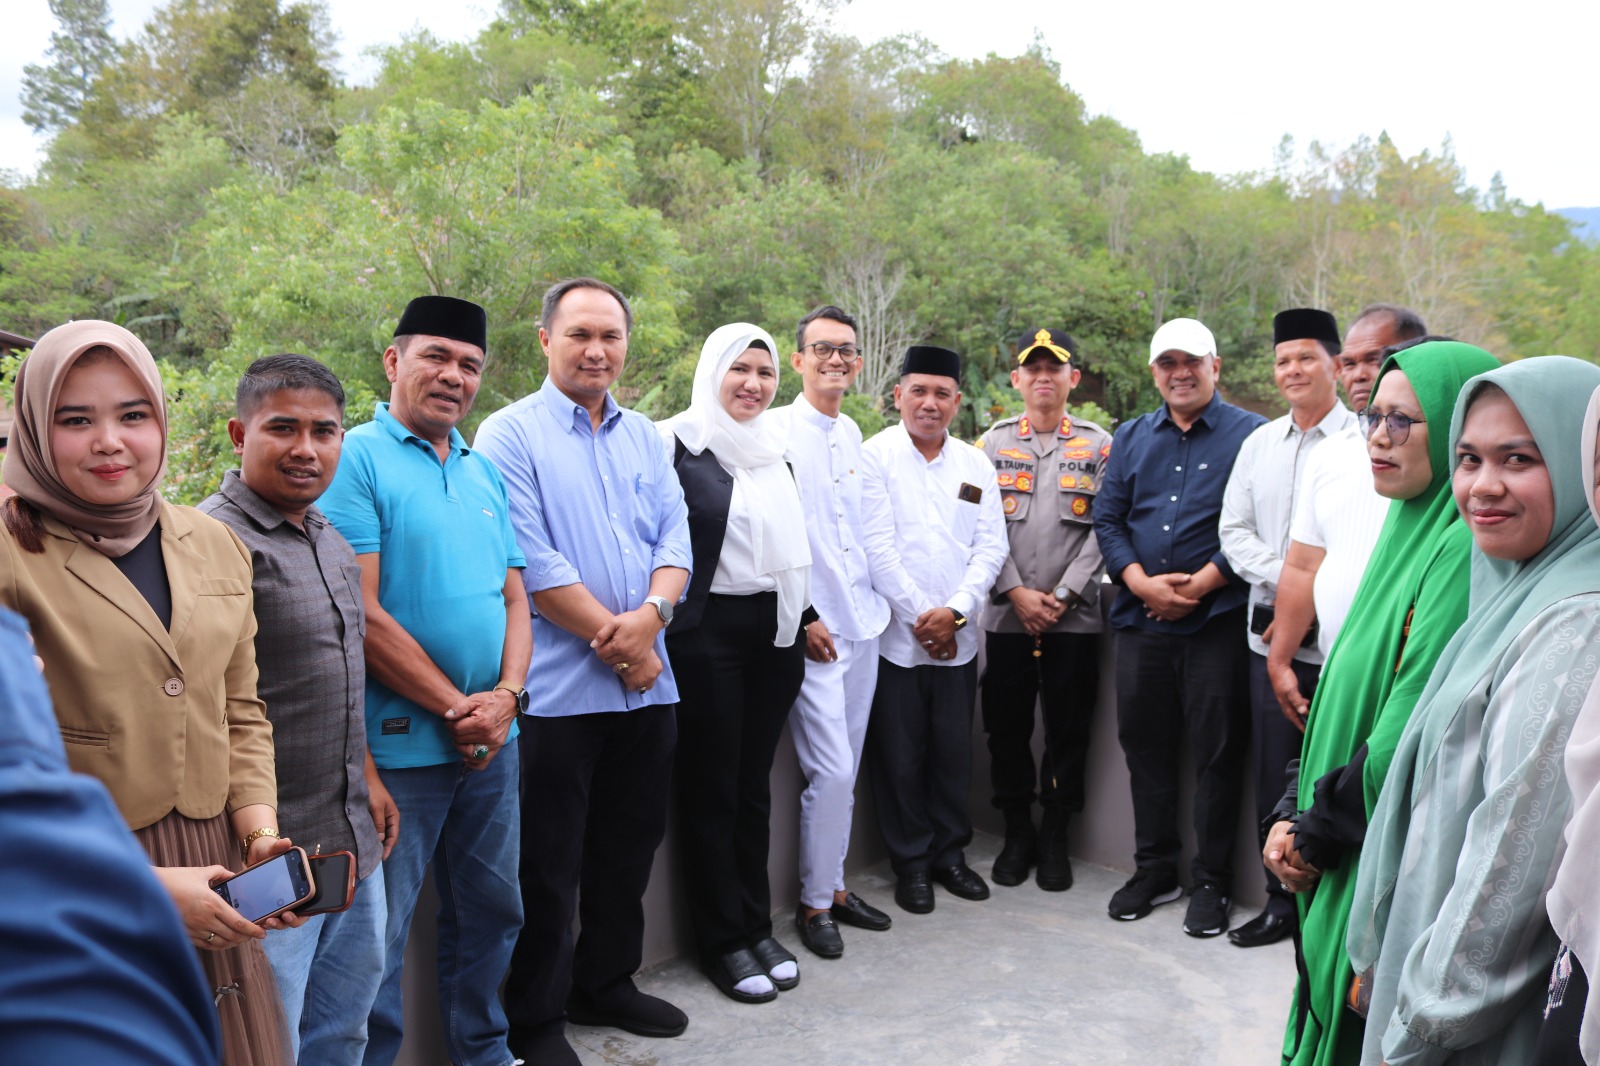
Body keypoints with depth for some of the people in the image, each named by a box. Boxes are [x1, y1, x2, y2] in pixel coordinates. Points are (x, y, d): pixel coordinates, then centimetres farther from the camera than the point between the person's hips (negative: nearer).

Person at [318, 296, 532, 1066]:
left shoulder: (486, 473, 12)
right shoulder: (356, 459, -9)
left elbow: (514, 596, 11)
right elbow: (361, 614, -16)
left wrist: (505, 696, -6)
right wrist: (454, 707, -14)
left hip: (491, 741, 7)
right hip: (399, 743, -7)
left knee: (491, 912, 19)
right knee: (377, 941, 4)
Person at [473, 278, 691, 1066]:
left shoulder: (644, 437, 13)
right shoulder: (511, 434, -6)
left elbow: (674, 537, 5)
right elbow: (534, 562, -15)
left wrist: (650, 613, -14)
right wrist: (613, 638, -13)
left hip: (645, 685, 6)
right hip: (558, 690, -6)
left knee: (628, 850, 17)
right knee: (549, 865, 5)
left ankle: (607, 984, 36)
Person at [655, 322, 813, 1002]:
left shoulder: (774, 448, 13)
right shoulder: (674, 442, -7)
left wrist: (807, 614, 15)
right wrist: (662, 614, -14)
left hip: (775, 629, 6)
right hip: (708, 631, -6)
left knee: (755, 781, 13)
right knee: (711, 786, 5)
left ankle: (756, 926, 25)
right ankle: (721, 940, 18)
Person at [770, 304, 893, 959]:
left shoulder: (852, 434, 14)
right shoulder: (774, 432, -9)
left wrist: (878, 601, 15)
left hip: (862, 626, 7)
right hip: (810, 631, -7)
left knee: (846, 770, 13)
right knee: (830, 770, -6)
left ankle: (835, 887, 27)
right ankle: (814, 903, 11)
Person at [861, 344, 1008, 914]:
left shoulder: (975, 465, 9)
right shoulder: (875, 457, -3)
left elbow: (991, 546, 3)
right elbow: (878, 547, -9)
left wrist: (955, 611, -10)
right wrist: (919, 617, -11)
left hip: (958, 638, 3)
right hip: (895, 636, -3)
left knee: (953, 753, 11)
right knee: (900, 757, 4)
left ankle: (950, 852, 28)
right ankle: (910, 862, 20)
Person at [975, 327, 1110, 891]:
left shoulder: (1098, 445, 6)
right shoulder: (995, 442, 8)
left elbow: (1103, 529, -1)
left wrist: (1064, 594, -10)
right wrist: (1017, 593, -8)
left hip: (1074, 616, -1)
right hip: (1006, 614, 1)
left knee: (1068, 729, 5)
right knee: (1006, 725, 7)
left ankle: (1055, 838, 20)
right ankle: (1017, 832, 23)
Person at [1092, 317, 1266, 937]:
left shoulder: (1250, 435, 0)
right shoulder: (1131, 438, 14)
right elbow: (1107, 518, 9)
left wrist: (1198, 585, -14)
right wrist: (1142, 582, -7)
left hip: (1217, 620, -4)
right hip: (1141, 618, 5)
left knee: (1216, 752, 2)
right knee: (1145, 745, 11)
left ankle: (1210, 882, 16)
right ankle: (1153, 869, 26)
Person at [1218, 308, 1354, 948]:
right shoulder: (1259, 443, 13)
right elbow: (1234, 530, 11)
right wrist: (1288, 578, -6)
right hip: (1270, 635, 5)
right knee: (1275, 774, 11)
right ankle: (1281, 903, 24)